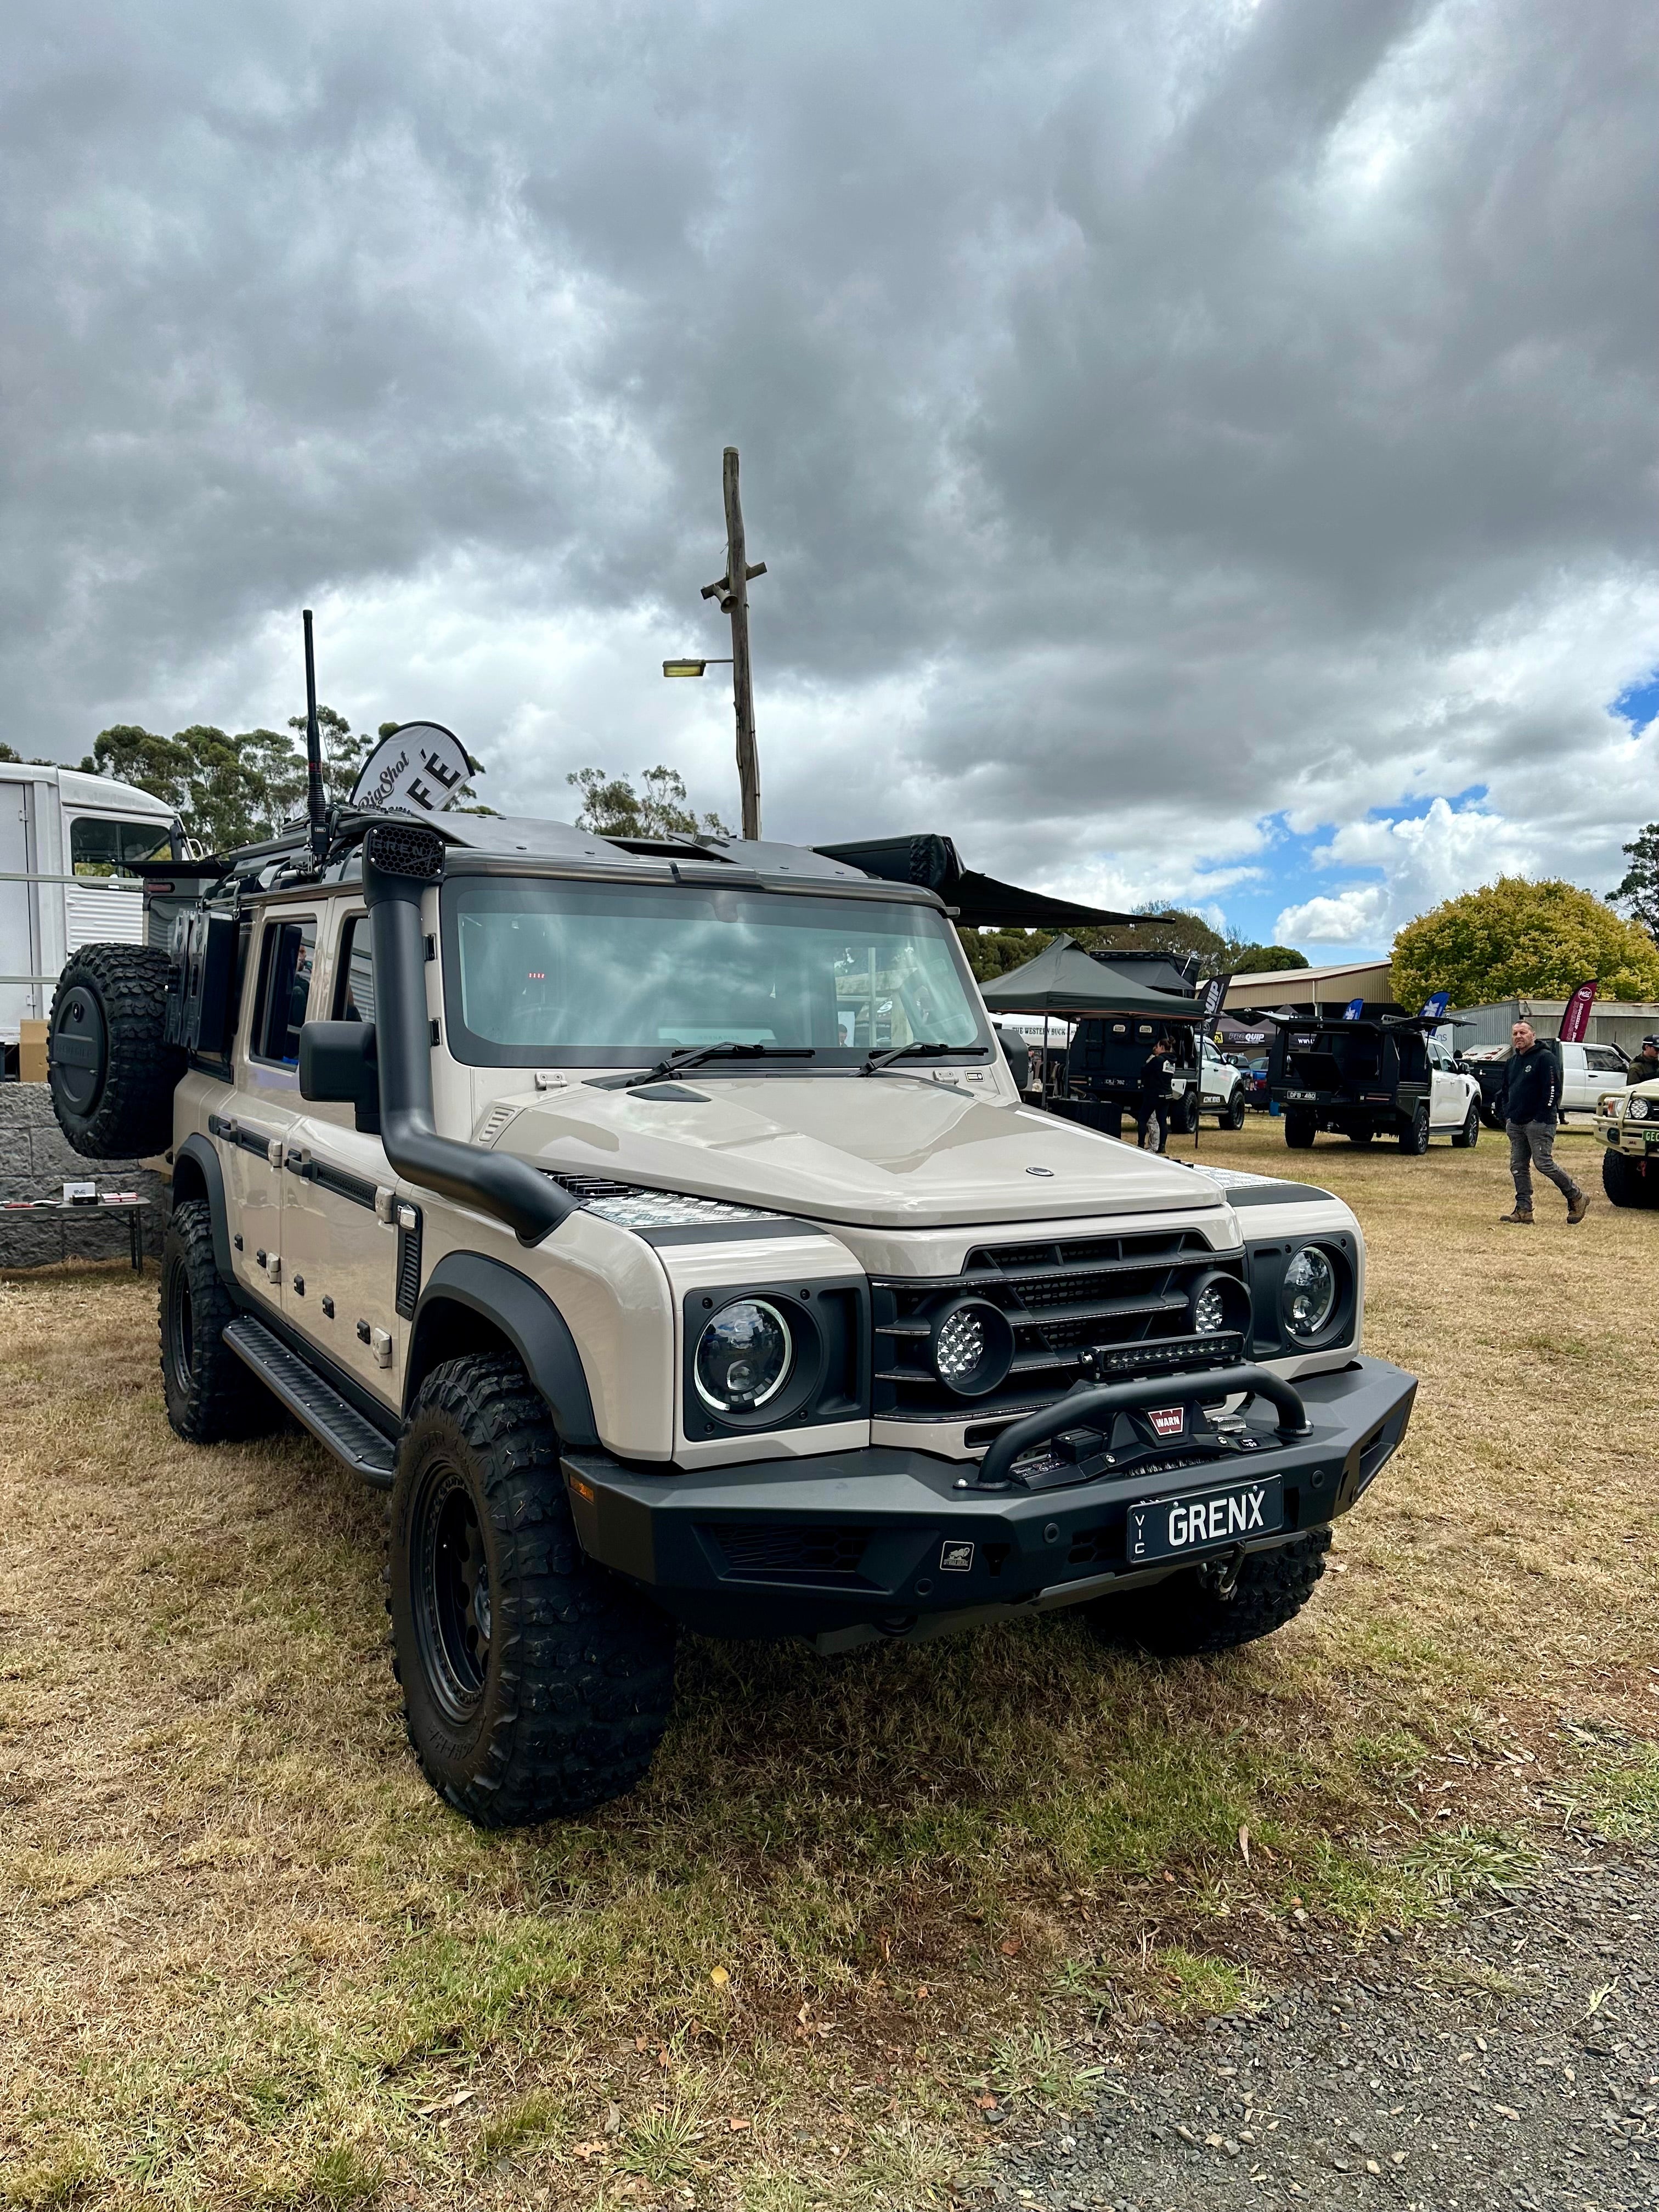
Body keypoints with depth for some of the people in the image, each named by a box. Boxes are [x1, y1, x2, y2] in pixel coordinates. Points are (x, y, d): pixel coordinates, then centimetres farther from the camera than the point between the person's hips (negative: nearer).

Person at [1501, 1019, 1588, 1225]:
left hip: (1539, 1123, -8)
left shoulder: (1545, 1058, -7)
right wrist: (1507, 1117, 14)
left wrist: (1541, 1117, -16)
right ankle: (1524, 1210, 7)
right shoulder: (1511, 1063, 18)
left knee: (1544, 1164, -10)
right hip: (1516, 1124, 8)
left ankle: (1577, 1198, 8)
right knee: (1518, 1167, 4)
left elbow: (1553, 1090, -13)